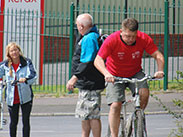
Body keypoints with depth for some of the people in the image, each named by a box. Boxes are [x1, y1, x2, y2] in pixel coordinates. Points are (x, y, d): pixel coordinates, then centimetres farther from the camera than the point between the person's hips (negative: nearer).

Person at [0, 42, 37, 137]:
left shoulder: (27, 63, -5)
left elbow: (33, 76, -13)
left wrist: (25, 79, -32)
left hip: (25, 97, -1)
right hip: (11, 98, 1)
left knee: (26, 121, 1)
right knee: (13, 122, 8)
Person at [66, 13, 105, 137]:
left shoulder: (88, 39, -17)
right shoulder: (94, 36, 16)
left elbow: (87, 62, -25)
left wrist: (75, 77, -27)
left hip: (90, 84, -11)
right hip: (86, 84, 11)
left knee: (92, 115, -8)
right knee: (84, 115, 18)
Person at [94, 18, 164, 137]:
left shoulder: (144, 39, -20)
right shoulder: (112, 40, -26)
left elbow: (158, 55, -16)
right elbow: (98, 60, -29)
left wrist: (160, 70, -36)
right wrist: (106, 74, -47)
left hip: (135, 73, 2)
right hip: (115, 76, -2)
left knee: (144, 92, -25)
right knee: (115, 105, -16)